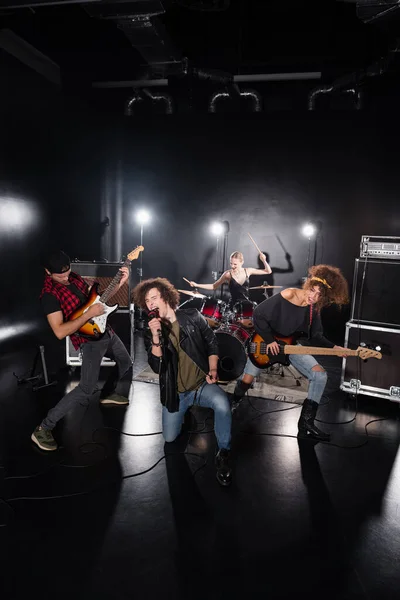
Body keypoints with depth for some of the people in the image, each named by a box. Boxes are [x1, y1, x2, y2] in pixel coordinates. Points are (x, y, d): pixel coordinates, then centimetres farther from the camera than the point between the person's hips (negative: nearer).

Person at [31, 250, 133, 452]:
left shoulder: (73, 276, 4)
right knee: (87, 388, -18)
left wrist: (120, 283, 0)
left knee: (125, 362, 25)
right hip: (90, 339, -8)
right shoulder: (49, 295, -20)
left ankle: (107, 394, 46)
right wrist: (89, 314, -28)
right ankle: (43, 428, -7)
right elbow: (60, 332, -26)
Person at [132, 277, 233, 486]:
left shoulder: (192, 316, -5)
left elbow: (211, 342, 3)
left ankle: (223, 453, -11)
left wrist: (212, 369, -11)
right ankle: (187, 411, 35)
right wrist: (155, 338, -29)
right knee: (170, 438, 4)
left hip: (202, 384, -2)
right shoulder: (150, 333, -3)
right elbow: (157, 367, -15)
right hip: (175, 392, 3)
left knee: (222, 403, -33)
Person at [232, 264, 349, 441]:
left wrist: (333, 347, -16)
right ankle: (234, 403, 30)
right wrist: (269, 340, -22)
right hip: (267, 343, -4)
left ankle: (306, 423, -4)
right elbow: (258, 316, -19)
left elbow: (316, 336, 0)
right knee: (246, 380, -7)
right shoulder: (284, 298, -26)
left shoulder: (313, 308, -8)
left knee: (320, 375, -12)